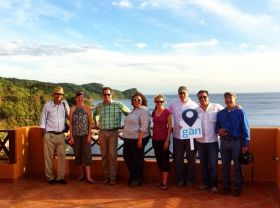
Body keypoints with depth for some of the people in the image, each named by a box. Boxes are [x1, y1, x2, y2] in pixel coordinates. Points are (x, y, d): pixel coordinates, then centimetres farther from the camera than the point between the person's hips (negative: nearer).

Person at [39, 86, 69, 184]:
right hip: (49, 135, -3)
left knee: (62, 156, 1)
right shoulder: (48, 105, -1)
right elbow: (43, 120, 2)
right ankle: (50, 177, 13)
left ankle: (61, 177, 10)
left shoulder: (65, 104, 6)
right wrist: (44, 133, -2)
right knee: (49, 157, 2)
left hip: (61, 135, 3)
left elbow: (69, 116, 17)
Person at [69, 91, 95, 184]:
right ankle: (81, 174, 19)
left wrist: (89, 135, -7)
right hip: (76, 135, 2)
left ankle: (88, 177, -8)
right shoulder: (72, 109, 6)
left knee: (87, 154, -6)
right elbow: (71, 123, 5)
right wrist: (71, 136, -1)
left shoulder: (87, 108, 2)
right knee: (78, 154, 6)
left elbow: (90, 123, 0)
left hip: (85, 134, -2)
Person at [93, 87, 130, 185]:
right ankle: (106, 176, 19)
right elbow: (94, 114, 28)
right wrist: (96, 124, 21)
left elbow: (129, 113, 5)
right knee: (104, 155, 8)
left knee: (113, 155, -5)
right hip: (102, 133, 3)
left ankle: (113, 177, 5)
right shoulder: (99, 106, 6)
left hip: (113, 133, -3)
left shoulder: (118, 104, -4)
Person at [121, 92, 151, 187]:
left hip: (138, 139, -9)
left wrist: (140, 140, -23)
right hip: (128, 138, 9)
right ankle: (134, 176, 29)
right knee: (127, 156, 12)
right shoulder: (134, 110, 17)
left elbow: (144, 127, -19)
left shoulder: (144, 111, -11)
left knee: (137, 158, 3)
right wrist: (125, 136, 20)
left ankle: (138, 178, 19)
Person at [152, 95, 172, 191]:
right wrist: (153, 137, 10)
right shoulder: (154, 112, 9)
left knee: (165, 159, -3)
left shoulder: (167, 112, -7)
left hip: (164, 139, -6)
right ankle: (162, 180, 21)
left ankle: (165, 183, -1)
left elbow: (170, 126, -9)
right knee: (158, 159, 10)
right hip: (155, 139, 6)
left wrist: (167, 140, -13)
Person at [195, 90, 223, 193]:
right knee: (203, 164, 14)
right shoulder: (196, 110, 3)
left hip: (212, 141, -3)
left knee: (213, 164, 3)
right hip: (200, 141, 3)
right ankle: (205, 183, 27)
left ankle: (213, 184, 16)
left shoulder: (216, 107, -5)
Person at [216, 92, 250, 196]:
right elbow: (217, 126, 16)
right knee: (225, 165, 12)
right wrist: (219, 131, -8)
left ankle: (237, 188, 18)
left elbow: (245, 129, -7)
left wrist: (245, 144, -10)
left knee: (237, 166, 6)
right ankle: (226, 186, 25)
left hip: (236, 142, -4)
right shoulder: (220, 113, 7)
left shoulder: (240, 112, -7)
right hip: (224, 142, 4)